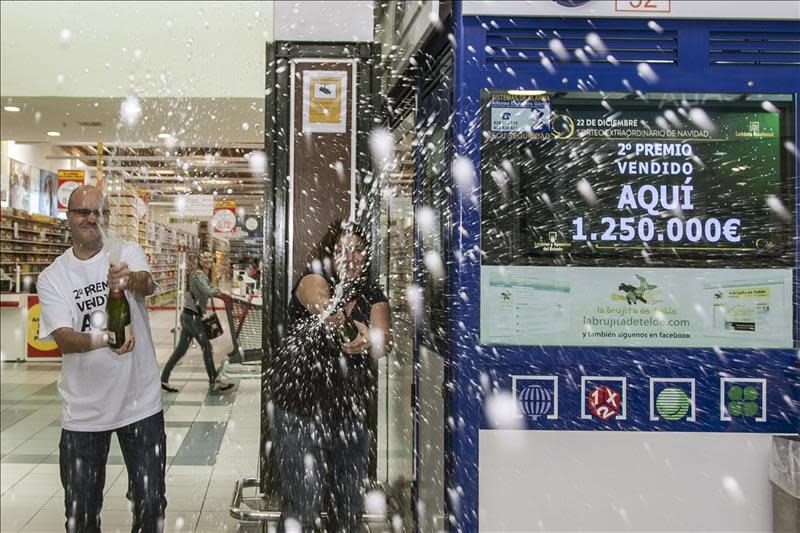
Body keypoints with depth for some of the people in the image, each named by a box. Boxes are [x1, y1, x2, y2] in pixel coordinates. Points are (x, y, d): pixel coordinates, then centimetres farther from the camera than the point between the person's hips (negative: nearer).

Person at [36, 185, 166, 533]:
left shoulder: (128, 254, -2)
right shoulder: (52, 277, -1)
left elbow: (147, 285, -25)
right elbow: (63, 338, -14)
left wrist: (130, 280, -48)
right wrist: (102, 340, -34)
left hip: (140, 402, -1)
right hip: (83, 410, 1)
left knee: (151, 503, 8)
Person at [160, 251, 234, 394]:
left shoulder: (204, 275, 16)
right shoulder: (198, 274, -14)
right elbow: (209, 292, -27)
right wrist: (218, 290, -9)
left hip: (189, 316, 9)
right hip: (192, 316, -9)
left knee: (181, 349, 12)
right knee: (207, 347, -5)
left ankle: (164, 379, 19)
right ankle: (214, 383, 1)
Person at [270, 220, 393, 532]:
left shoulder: (372, 296, 4)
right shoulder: (313, 280, -8)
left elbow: (385, 340, -15)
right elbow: (320, 301, -33)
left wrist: (370, 341, -39)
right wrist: (335, 318, -57)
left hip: (350, 410, 5)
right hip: (300, 408, -4)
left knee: (350, 498, 15)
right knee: (303, 498, -3)